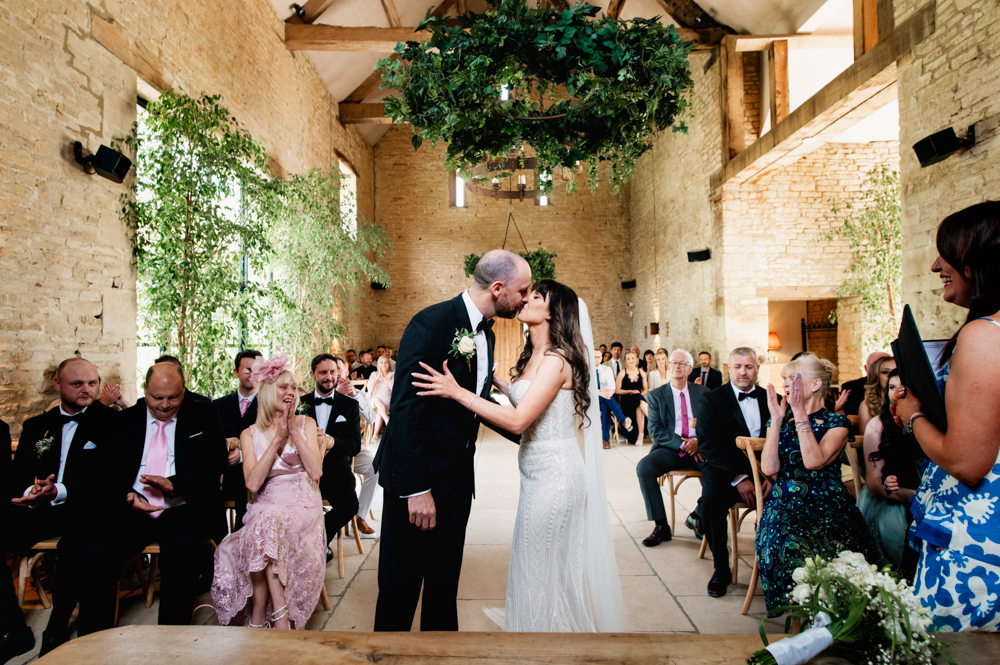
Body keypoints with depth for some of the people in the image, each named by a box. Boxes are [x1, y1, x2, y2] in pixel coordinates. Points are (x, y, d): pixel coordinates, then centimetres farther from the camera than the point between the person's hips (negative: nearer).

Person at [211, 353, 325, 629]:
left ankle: (259, 616, -21)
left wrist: (294, 432, -7)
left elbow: (316, 472, -4)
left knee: (269, 524, -32)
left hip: (302, 506, -1)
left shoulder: (306, 424, 9)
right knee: (266, 520, -34)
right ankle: (280, 614, -24)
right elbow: (253, 483, -6)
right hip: (265, 508, 1)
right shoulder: (250, 434, 9)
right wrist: (278, 439, -10)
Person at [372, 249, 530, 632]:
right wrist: (416, 488, -23)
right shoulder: (431, 323, -19)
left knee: (445, 580, 21)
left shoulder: (486, 334, 8)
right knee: (400, 585, 10)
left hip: (458, 480, 8)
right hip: (418, 478, -8)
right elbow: (405, 409, -22)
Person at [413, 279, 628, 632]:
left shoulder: (556, 360, -21)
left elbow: (518, 420, -27)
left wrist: (457, 392, -27)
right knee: (552, 567, 23)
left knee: (539, 568, 8)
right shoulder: (534, 357, 8)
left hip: (553, 474, -9)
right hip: (540, 472, 9)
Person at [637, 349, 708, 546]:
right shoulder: (656, 395, 9)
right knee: (643, 467, -29)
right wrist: (682, 444, -15)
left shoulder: (703, 393, 13)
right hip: (669, 449, 0)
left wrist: (698, 441, -14)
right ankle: (661, 526, -18)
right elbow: (655, 430, 0)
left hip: (698, 448, 1)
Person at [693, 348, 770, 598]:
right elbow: (707, 444, -7)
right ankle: (721, 570, -7)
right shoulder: (712, 399, 2)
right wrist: (738, 477, -17)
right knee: (711, 501, -32)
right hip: (724, 470, -2)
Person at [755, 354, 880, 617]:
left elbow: (814, 461, -17)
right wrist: (777, 419, -7)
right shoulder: (781, 423, 12)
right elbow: (769, 468, -5)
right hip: (785, 507, 2)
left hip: (827, 509, -1)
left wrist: (800, 412, -15)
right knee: (788, 544, -29)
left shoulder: (836, 423, 3)